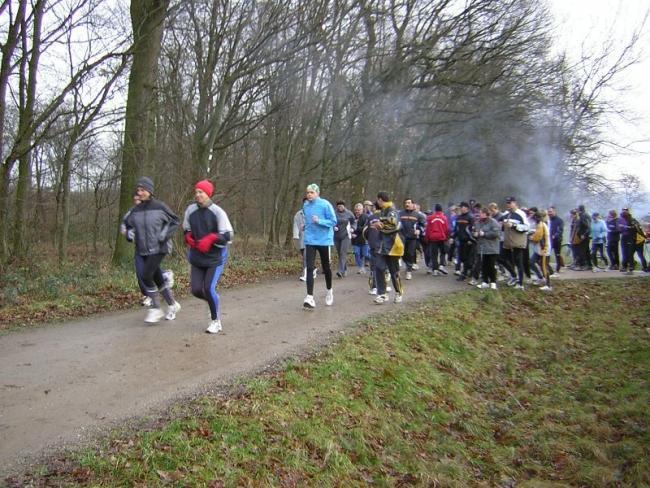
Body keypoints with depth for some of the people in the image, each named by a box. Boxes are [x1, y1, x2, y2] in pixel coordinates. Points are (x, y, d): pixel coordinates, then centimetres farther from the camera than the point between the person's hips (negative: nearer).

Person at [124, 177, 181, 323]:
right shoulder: (135, 210, 3)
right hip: (144, 250, 5)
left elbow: (174, 222, 0)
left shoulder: (160, 206, -9)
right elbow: (127, 223, 19)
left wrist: (164, 235, -11)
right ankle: (172, 305, 30)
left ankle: (155, 309, 1)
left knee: (146, 276, -15)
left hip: (158, 248, -5)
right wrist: (130, 234, 0)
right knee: (157, 278, 12)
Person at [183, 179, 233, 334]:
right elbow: (187, 229, 15)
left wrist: (211, 238, -27)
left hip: (215, 257, -5)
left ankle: (216, 321, 10)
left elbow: (228, 236, -14)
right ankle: (214, 301, 35)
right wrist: (188, 237, -6)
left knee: (209, 288, -12)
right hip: (197, 257, 5)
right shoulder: (190, 210, -1)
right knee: (196, 290, 1)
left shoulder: (218, 212, -15)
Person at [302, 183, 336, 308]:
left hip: (324, 240, -3)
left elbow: (333, 221, -12)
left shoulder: (325, 204, -11)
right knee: (310, 268, -10)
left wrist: (319, 221, -23)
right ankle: (310, 297, -13)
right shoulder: (305, 206, 5)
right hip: (310, 241, 3)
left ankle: (329, 291, 36)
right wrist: (306, 226, 6)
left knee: (326, 267, 13)